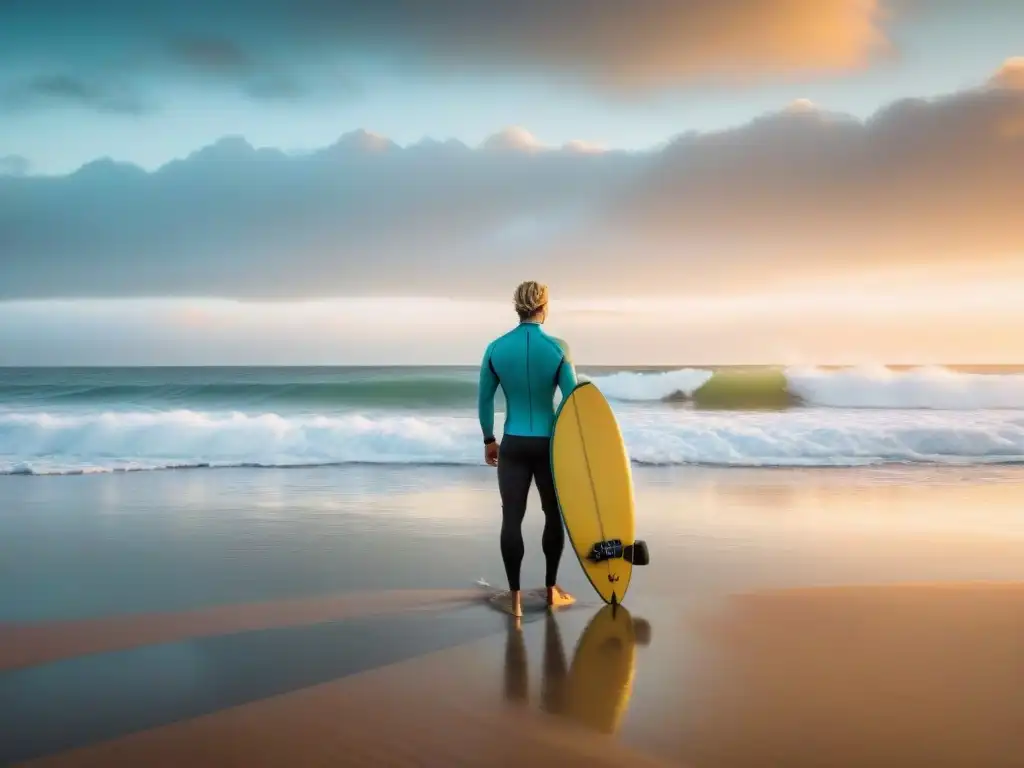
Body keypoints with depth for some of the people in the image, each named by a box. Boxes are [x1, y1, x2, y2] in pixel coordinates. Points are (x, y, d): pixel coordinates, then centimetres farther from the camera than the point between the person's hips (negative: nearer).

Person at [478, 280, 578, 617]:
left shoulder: (496, 348, -3)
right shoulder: (558, 348, -8)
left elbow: (485, 400, 3)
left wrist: (488, 440, 15)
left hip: (513, 445, 1)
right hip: (548, 444, -1)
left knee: (512, 519, 4)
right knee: (554, 515, 15)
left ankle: (515, 597, 5)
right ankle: (551, 589, 24)